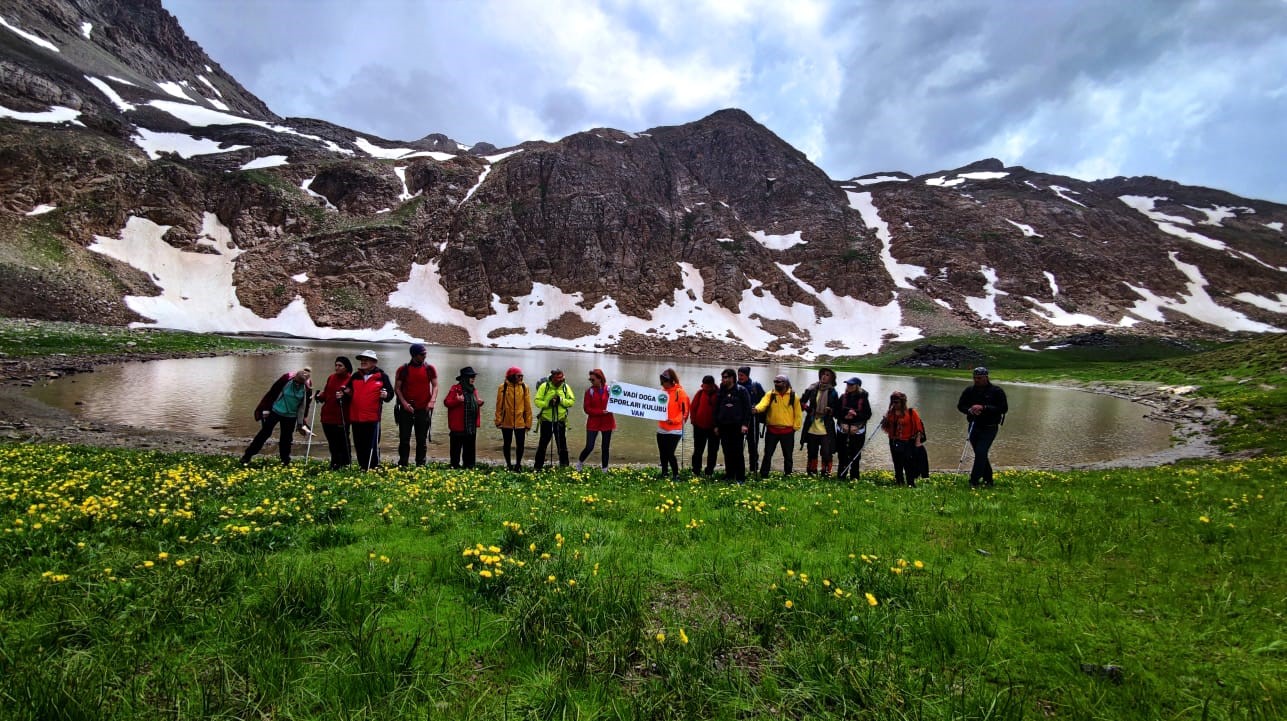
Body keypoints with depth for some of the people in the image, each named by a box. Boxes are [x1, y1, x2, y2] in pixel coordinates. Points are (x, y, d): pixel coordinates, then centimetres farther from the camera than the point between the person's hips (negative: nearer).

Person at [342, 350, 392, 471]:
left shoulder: (382, 376, -1)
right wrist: (343, 395, 1)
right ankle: (362, 468, 22)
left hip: (373, 418, -5)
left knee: (372, 446, -2)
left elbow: (390, 394, 2)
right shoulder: (355, 376, 12)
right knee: (359, 446, 11)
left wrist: (385, 395, -19)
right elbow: (349, 395, 21)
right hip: (356, 418, 5)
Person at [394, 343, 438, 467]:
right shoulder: (403, 369, 1)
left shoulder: (430, 369, 4)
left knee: (422, 439, 6)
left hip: (424, 410, 1)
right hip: (407, 409, -1)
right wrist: (404, 402, -11)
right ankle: (402, 465, 10)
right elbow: (397, 388, 3)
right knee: (404, 439, 2)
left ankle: (421, 465, 13)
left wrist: (432, 401, -12)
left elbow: (435, 386, 4)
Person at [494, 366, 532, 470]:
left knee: (520, 444, 4)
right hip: (506, 422, 0)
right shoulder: (503, 387, -3)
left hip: (520, 422, 1)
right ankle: (508, 464, 27)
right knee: (507, 444, 12)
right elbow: (499, 405, -1)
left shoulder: (524, 387, 0)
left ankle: (518, 464, 22)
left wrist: (528, 423, -2)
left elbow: (528, 406, 0)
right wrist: (498, 420, -6)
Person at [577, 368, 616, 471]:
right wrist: (601, 411, -17)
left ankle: (604, 469, 22)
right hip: (593, 423, -1)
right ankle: (580, 462, 25)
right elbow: (586, 409, -7)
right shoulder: (589, 391, -4)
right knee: (589, 447, -3)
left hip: (607, 423, 1)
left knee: (605, 447, 8)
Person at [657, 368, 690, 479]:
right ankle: (664, 473, 27)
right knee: (663, 453, 12)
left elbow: (685, 410, -11)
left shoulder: (680, 392, -9)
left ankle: (676, 474, 6)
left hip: (674, 430, -6)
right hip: (661, 429, 6)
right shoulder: (663, 391, 9)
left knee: (670, 453, -9)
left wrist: (674, 420, -21)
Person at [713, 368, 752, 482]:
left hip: (737, 426, -4)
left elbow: (747, 408, -5)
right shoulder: (721, 392, 12)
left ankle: (740, 477, 3)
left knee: (738, 452, -2)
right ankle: (729, 475, 15)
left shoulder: (741, 390, -2)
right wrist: (716, 425, 12)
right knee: (727, 452, 7)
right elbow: (716, 409, 16)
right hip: (724, 426, 5)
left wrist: (745, 424, -11)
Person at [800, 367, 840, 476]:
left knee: (826, 453, -7)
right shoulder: (812, 389, 2)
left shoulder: (833, 393, 0)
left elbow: (837, 411, 3)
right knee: (812, 452, 12)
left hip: (826, 429, -2)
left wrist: (830, 410, -15)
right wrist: (807, 408, -1)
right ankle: (812, 472, 26)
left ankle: (826, 473, 10)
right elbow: (802, 402, 15)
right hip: (812, 428, 2)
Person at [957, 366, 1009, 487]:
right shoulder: (969, 390, 5)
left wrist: (984, 408, -22)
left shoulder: (996, 391, -6)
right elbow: (960, 405, 9)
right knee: (980, 454, 13)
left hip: (989, 428, -5)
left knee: (981, 453, -14)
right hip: (974, 427, 5)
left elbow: (1004, 408, -12)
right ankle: (988, 479, 27)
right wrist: (969, 410, -13)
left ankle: (974, 481, -11)